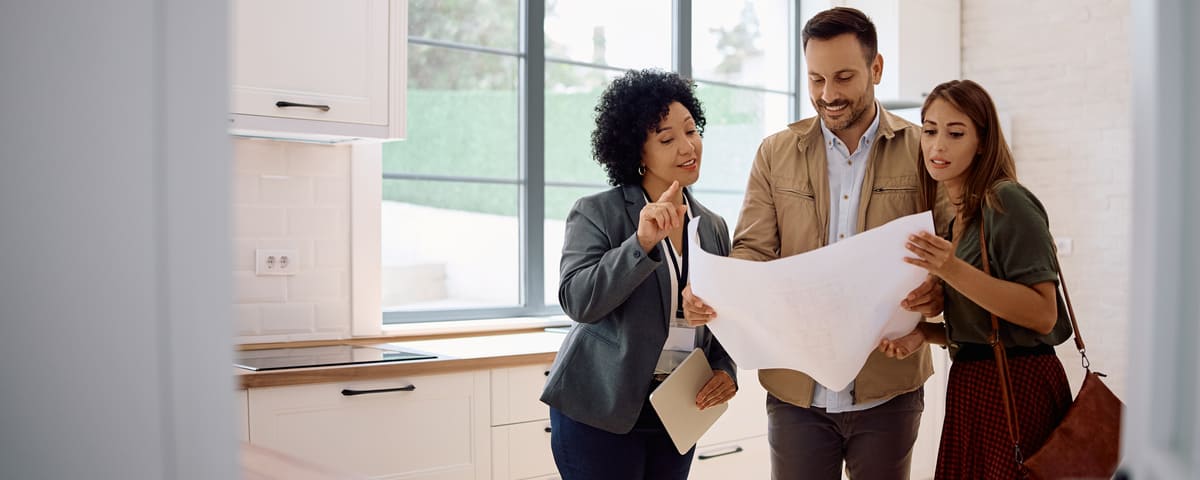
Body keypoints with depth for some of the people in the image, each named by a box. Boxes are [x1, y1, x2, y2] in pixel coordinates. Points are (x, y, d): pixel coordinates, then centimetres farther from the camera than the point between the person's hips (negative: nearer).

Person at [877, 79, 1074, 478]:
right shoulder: (955, 215, 11)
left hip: (1017, 386, -7)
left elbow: (1043, 314, -19)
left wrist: (954, 271, -27)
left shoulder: (1007, 201, -13)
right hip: (970, 384, 8)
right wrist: (922, 334, -3)